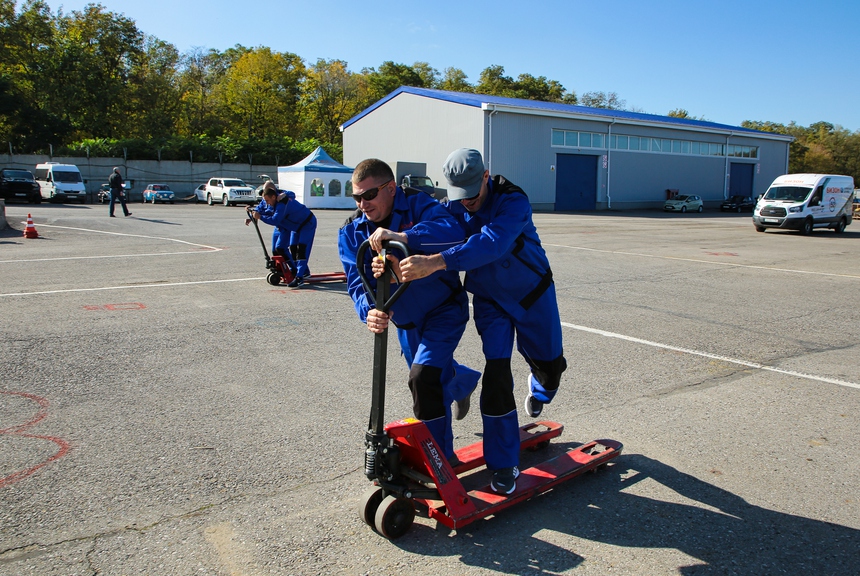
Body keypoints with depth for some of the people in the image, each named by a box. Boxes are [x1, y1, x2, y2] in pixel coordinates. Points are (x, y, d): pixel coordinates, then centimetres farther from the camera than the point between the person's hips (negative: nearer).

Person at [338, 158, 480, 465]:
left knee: (423, 377, -24)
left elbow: (453, 231, -43)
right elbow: (357, 280, -18)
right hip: (405, 320, 7)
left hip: (444, 309, -6)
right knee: (432, 377, 24)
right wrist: (369, 311, -39)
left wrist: (401, 236, -55)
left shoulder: (419, 207, -22)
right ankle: (463, 380, 60)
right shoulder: (351, 233, -7)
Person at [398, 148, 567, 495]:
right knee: (496, 372, -9)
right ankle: (503, 465, 4)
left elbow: (492, 243, -49)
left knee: (549, 364, 12)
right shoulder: (451, 208, -15)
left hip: (532, 293, -1)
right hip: (489, 300, 2)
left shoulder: (513, 202, -30)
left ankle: (539, 385, 54)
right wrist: (399, 268, -53)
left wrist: (436, 262, -62)